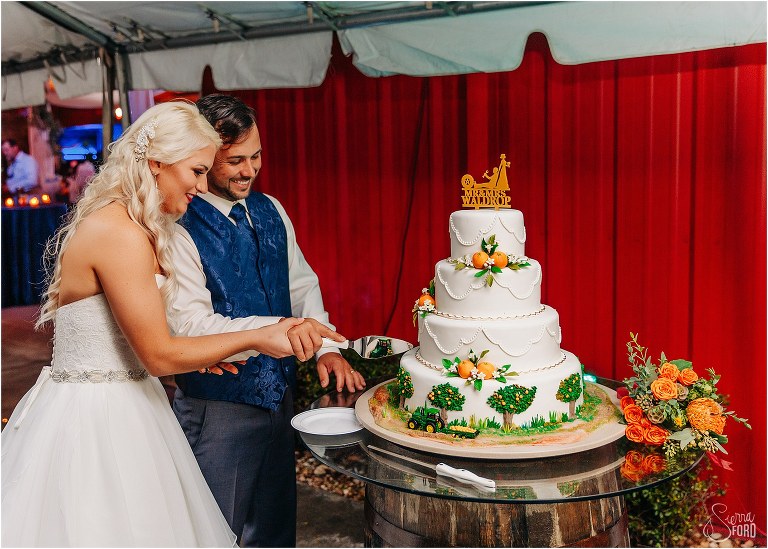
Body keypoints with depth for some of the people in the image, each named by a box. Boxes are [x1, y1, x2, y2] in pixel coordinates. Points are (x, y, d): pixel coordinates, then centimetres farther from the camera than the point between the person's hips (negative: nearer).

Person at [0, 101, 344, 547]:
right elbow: (158, 355, -19)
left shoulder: (112, 222, 8)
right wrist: (257, 338, -14)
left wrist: (191, 355, 8)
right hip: (95, 421, -9)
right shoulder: (123, 235, -22)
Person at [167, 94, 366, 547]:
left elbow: (302, 284, 10)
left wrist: (325, 348, -5)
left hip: (280, 394, 7)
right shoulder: (179, 229, -18)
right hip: (219, 407, -6)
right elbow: (192, 327, -24)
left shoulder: (271, 211, 4)